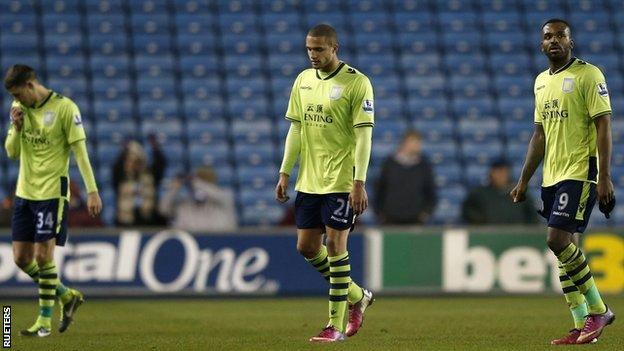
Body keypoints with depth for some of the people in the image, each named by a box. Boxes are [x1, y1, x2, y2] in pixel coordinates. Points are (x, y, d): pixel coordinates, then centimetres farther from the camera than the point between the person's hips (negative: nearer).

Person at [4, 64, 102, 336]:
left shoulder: (65, 108, -11)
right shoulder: (20, 108, 8)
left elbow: (80, 150, -11)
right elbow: (12, 152, 11)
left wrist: (92, 191, -15)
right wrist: (16, 128, -9)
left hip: (52, 192, -7)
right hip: (24, 191, 7)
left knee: (43, 255, -9)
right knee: (21, 258, 5)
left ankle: (45, 320, 2)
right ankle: (67, 296, 22)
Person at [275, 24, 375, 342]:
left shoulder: (357, 83, -10)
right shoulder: (303, 80, 9)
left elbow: (364, 135, -13)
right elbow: (296, 129, 14)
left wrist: (359, 183, -19)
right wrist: (285, 173, 8)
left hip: (341, 181, -7)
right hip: (308, 181, 7)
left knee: (335, 245, -8)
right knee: (306, 247, 7)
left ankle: (336, 325, -1)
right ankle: (357, 296, 27)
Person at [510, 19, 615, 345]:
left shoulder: (588, 74, -7)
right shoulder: (542, 81, 16)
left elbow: (603, 126, -11)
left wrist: (604, 177, -19)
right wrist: (524, 180, 19)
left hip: (580, 172, -8)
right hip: (552, 177, 8)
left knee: (558, 239, -17)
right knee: (565, 246, 5)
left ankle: (597, 309, -4)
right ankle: (583, 326, 9)